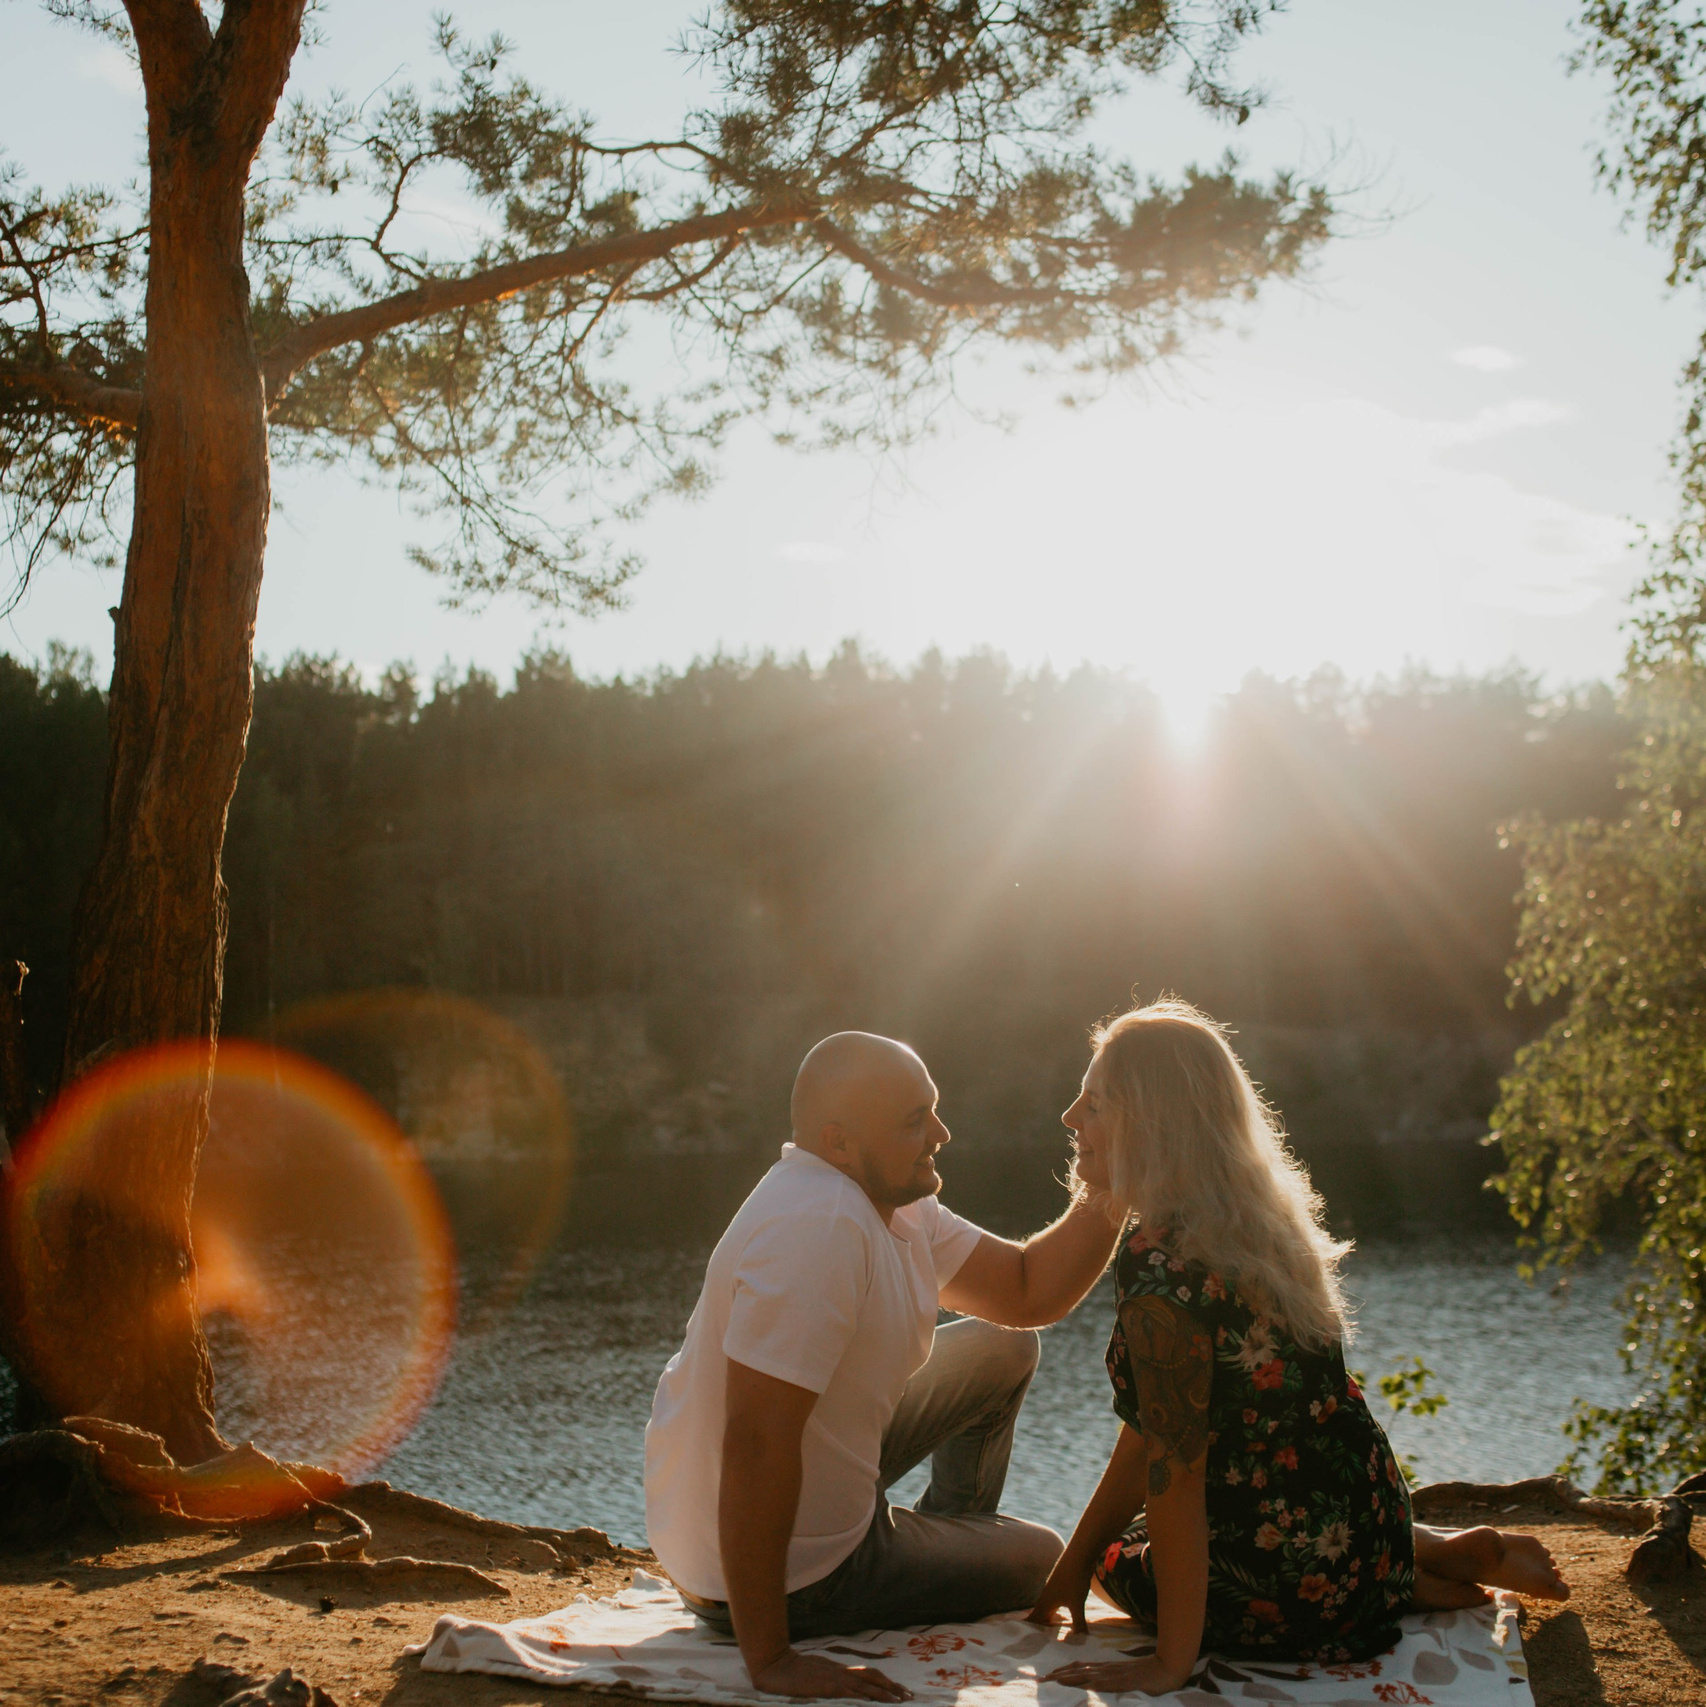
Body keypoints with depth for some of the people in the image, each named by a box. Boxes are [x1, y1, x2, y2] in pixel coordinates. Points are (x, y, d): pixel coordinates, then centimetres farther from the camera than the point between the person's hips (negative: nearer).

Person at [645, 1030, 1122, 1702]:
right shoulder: (818, 1226, -34)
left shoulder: (894, 1203, -2)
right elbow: (756, 1441, -37)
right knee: (1041, 1557, 11)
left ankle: (949, 1534, 34)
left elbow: (1026, 1293, 3)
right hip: (799, 1576, -9)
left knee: (1001, 1351, 17)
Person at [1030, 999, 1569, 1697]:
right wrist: (1072, 1561, 9)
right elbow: (1154, 1428, 7)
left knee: (1118, 1555, 23)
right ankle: (1456, 1554, 19)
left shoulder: (1160, 1266, -25)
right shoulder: (1248, 1228, 4)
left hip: (1297, 1591, -8)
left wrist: (1171, 1662, -17)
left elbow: (1173, 1469, -23)